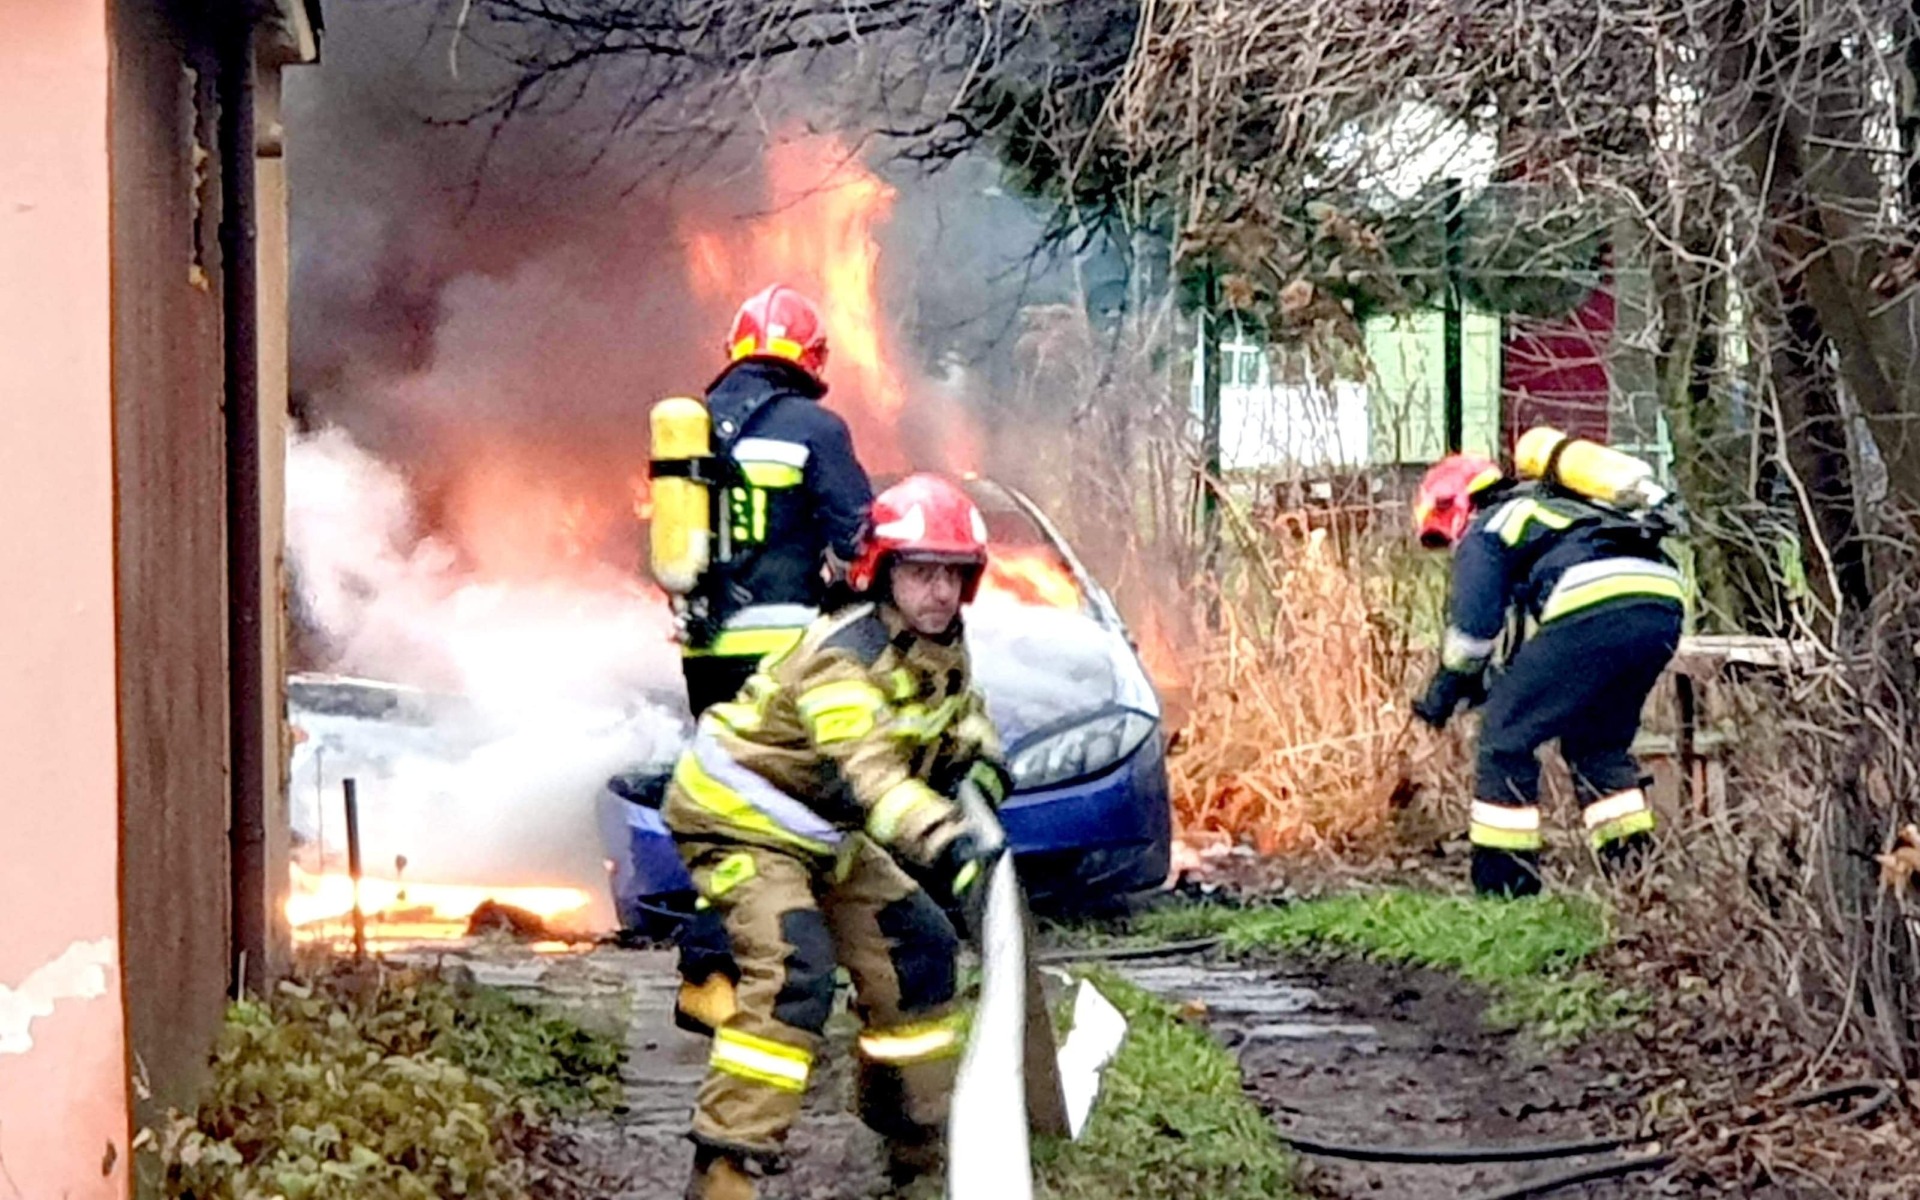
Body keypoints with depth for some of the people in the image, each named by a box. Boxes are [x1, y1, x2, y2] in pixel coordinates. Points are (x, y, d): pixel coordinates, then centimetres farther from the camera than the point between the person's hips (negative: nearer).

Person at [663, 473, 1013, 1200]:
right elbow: (868, 774, -43)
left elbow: (960, 711, 21)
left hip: (823, 832, 9)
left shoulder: (942, 646, -1)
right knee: (794, 972, -26)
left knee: (917, 947, 9)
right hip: (739, 819, -9)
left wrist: (980, 762, -3)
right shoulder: (845, 657, -29)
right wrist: (947, 844, -57)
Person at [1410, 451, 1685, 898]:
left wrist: (1445, 690, 22)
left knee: (1506, 736, 5)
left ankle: (1503, 879, 6)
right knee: (1599, 741, 26)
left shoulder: (1484, 529, 16)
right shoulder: (1556, 507, 39)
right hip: (1664, 601, 8)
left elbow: (1472, 624, 8)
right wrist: (1506, 683, 42)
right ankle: (1635, 864, 21)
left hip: (1593, 609, -8)